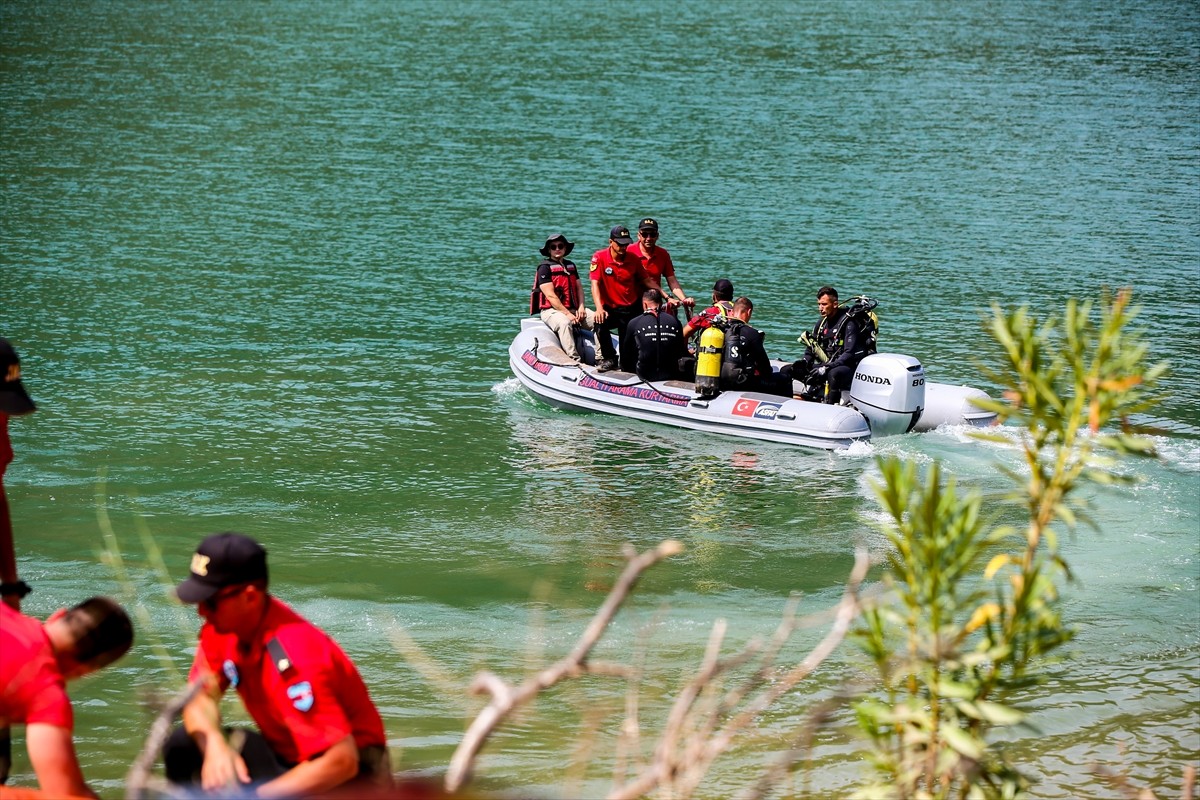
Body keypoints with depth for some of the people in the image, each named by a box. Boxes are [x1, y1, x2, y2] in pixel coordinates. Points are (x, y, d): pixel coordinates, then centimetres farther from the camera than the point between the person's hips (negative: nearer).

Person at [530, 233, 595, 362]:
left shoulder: (570, 265, 20)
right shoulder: (545, 268, -3)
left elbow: (579, 288, 19)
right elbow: (550, 295, -12)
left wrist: (581, 307, -1)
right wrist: (567, 314, -17)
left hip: (573, 309, 7)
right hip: (551, 310, -7)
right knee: (564, 323, -39)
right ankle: (574, 360, -45)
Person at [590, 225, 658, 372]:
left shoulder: (634, 259, -1)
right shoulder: (599, 257, -10)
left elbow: (646, 280, 8)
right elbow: (595, 284, -17)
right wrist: (599, 308, -30)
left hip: (631, 309, 2)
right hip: (609, 308, -2)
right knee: (600, 323, -32)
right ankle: (609, 359, -10)